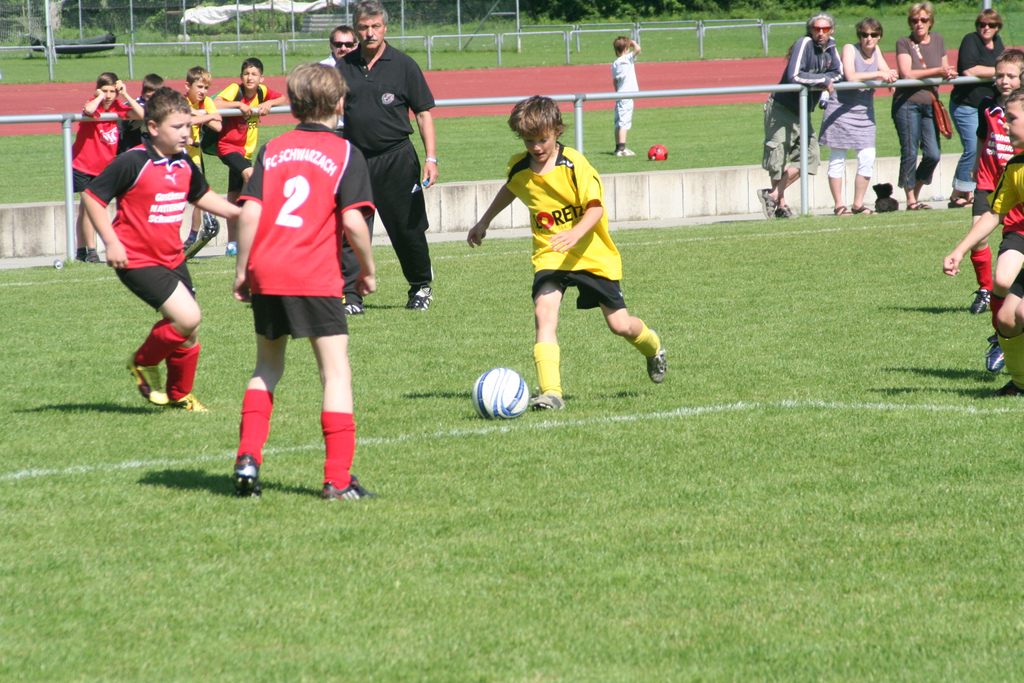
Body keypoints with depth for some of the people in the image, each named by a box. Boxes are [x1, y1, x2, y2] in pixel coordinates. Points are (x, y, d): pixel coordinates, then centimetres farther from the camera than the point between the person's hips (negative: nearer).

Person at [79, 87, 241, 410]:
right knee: (187, 317, -19)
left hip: (172, 259, 7)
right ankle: (144, 362, 6)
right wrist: (112, 242, -17)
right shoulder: (133, 162, -17)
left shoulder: (184, 164, 5)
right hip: (138, 260, -7)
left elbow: (202, 196, 25)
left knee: (188, 333, 8)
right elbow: (91, 196, -13)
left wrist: (241, 213, 12)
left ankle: (179, 394, 30)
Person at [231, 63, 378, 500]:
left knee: (267, 368, 21)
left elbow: (249, 212, 2)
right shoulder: (344, 154, 0)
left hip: (266, 272, 4)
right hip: (316, 278, -4)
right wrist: (367, 271, 4)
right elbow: (353, 221, -10)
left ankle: (248, 458, 10)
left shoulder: (272, 150, 11)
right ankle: (338, 479, -6)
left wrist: (242, 271, 10)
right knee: (336, 371, 1)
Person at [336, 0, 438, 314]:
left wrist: (431, 158, -7)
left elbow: (423, 112, 1)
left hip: (396, 158, -2)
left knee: (407, 228, 6)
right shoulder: (344, 67, 7)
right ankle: (351, 297, -3)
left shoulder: (403, 65, 0)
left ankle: (421, 288, 26)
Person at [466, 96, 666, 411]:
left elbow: (596, 208, -20)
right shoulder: (520, 168, 0)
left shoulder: (574, 165, -16)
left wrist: (575, 234, -38)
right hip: (549, 256, 3)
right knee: (544, 312, -23)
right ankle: (550, 393, -29)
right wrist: (484, 222, 33)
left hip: (592, 255, -3)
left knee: (619, 324, 2)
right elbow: (509, 190, 24)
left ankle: (652, 346, 39)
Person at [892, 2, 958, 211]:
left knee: (933, 154, -1)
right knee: (910, 153, -5)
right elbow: (907, 73, -14)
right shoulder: (904, 43, -3)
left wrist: (949, 74, -6)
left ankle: (916, 192, 18)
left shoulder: (938, 40, 12)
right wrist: (937, 71, -16)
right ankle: (911, 200, 3)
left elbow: (945, 69, 19)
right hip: (908, 102, -5)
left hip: (930, 103, 5)